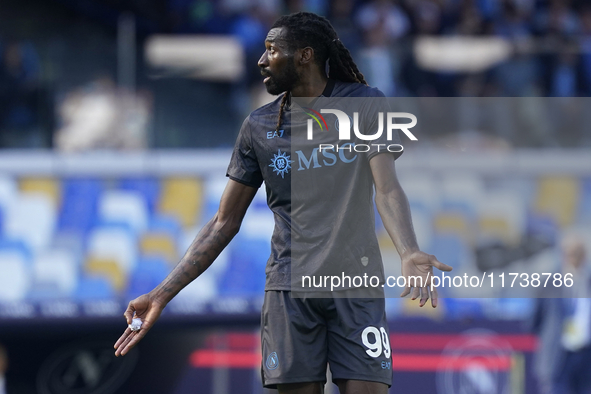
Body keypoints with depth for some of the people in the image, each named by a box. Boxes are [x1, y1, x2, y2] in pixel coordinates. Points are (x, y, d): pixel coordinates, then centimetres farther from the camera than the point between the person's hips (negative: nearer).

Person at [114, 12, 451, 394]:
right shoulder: (259, 126, 9)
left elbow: (387, 190, -8)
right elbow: (224, 223, 12)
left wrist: (409, 254, -29)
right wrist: (162, 295, 6)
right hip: (289, 287, 2)